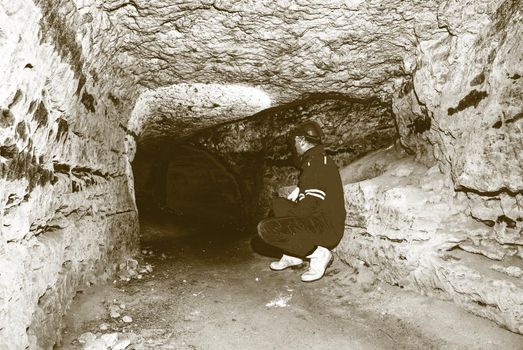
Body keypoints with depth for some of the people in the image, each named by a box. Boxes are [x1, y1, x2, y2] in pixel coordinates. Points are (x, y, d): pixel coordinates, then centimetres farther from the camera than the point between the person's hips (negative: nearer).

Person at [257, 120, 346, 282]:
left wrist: (285, 214, -4)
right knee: (278, 203, 22)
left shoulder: (316, 163, -18)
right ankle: (292, 256, 16)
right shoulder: (322, 159, 15)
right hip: (321, 222, 10)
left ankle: (318, 253, -9)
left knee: (265, 228, -19)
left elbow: (306, 209, -21)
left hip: (326, 228, -10)